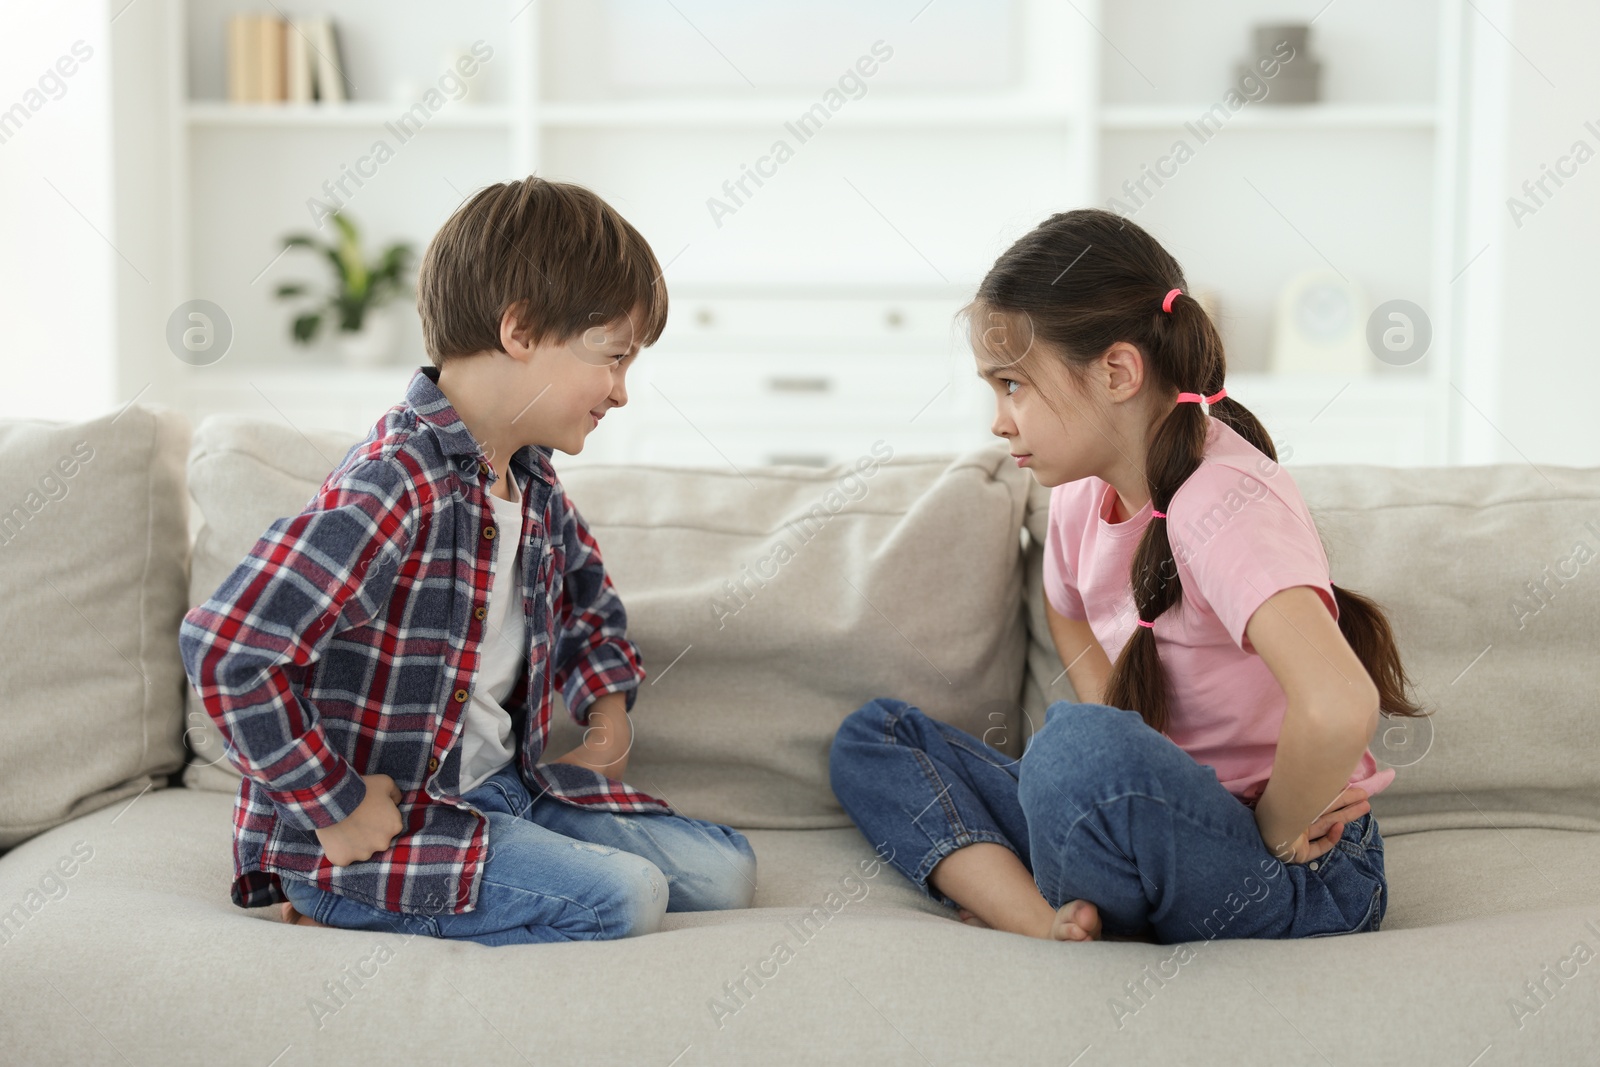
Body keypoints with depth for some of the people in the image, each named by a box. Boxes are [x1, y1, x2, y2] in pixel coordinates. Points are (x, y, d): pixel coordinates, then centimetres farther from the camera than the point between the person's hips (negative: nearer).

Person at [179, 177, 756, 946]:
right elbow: (225, 647, -32)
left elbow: (585, 590, 30)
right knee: (625, 897, -23)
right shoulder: (395, 487, -25)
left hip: (503, 785, 10)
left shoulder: (530, 480, 6)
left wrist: (608, 707, 13)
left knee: (723, 872, 5)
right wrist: (336, 807, -24)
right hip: (382, 816, -9)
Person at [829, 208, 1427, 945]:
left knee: (1077, 743, -37)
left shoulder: (1223, 504, -22)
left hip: (1299, 878, -9)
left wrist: (1273, 827, -19)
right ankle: (1047, 923, -17)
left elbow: (1339, 707, -39)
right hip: (1171, 830, 9)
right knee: (872, 738, 6)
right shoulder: (1082, 493, 4)